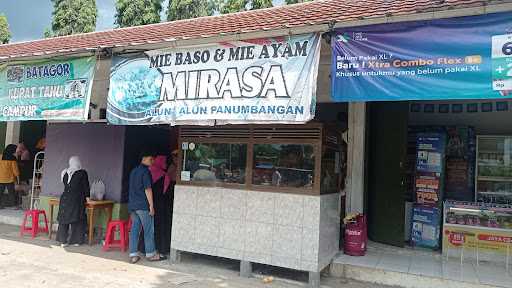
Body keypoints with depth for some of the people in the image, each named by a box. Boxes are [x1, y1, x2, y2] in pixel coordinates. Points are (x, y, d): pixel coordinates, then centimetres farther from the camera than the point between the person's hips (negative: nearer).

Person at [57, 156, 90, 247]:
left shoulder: (65, 173, 8)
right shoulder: (82, 173, -5)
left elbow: (65, 185, 17)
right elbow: (86, 186, -1)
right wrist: (87, 197, 11)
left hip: (65, 198, 4)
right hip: (77, 200, -4)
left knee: (64, 219, 9)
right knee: (77, 220, 3)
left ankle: (62, 241, 12)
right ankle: (76, 240, 7)